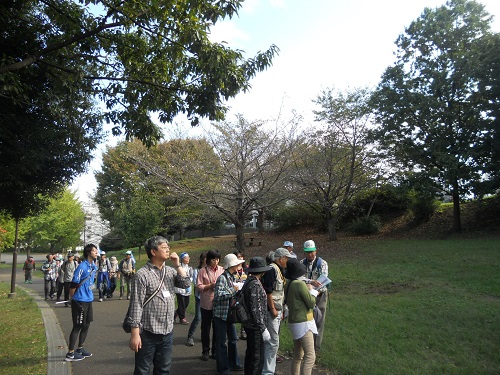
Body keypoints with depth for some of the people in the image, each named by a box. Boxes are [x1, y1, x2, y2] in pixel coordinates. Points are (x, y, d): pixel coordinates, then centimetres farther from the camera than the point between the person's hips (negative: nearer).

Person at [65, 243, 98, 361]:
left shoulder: (94, 266, 7)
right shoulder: (82, 267, -20)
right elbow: (73, 284, -17)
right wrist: (72, 298, -6)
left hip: (89, 300, 8)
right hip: (80, 301, -8)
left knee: (86, 325, 16)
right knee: (77, 326, 1)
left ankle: (80, 349, 30)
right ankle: (70, 353, 14)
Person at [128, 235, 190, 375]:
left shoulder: (170, 271, 6)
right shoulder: (142, 275, -14)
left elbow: (186, 284, -1)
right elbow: (136, 306, -15)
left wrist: (177, 265, -8)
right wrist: (135, 334, -16)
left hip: (168, 332, 6)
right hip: (148, 333, -6)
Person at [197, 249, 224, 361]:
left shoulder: (221, 270, 2)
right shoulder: (203, 271, -5)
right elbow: (199, 286, -7)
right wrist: (210, 285, -18)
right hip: (206, 304, -2)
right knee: (206, 328, 10)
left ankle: (215, 351, 25)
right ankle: (205, 351, 24)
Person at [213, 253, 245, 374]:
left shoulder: (233, 277, 8)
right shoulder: (222, 278, -17)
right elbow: (217, 295, -26)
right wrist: (233, 290, -22)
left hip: (230, 313, 8)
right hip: (221, 314, -8)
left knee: (233, 339, 17)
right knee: (221, 342, 5)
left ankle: (233, 363, 33)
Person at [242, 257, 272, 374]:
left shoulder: (248, 281, 9)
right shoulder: (255, 284, -21)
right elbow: (256, 309, -24)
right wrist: (263, 329, -19)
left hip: (249, 325, 10)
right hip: (255, 326, -10)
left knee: (250, 355, 21)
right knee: (257, 357, 0)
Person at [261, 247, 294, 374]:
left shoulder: (280, 270, 14)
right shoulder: (271, 269, -17)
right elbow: (267, 291, -22)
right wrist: (273, 309, -19)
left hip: (277, 310, 10)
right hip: (272, 311, -10)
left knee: (274, 341, 18)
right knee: (272, 342, -6)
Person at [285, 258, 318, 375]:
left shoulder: (288, 284, 5)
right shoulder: (300, 284, -19)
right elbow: (311, 303, -15)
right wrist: (312, 291, 2)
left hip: (294, 322, 9)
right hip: (303, 323, -9)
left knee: (298, 355, 17)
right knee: (310, 356, -6)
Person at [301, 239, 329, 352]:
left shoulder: (322, 263, -7)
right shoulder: (302, 263, 1)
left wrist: (317, 292, -31)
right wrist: (311, 281, -31)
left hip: (319, 295, -3)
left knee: (318, 321, 1)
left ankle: (316, 346, 13)